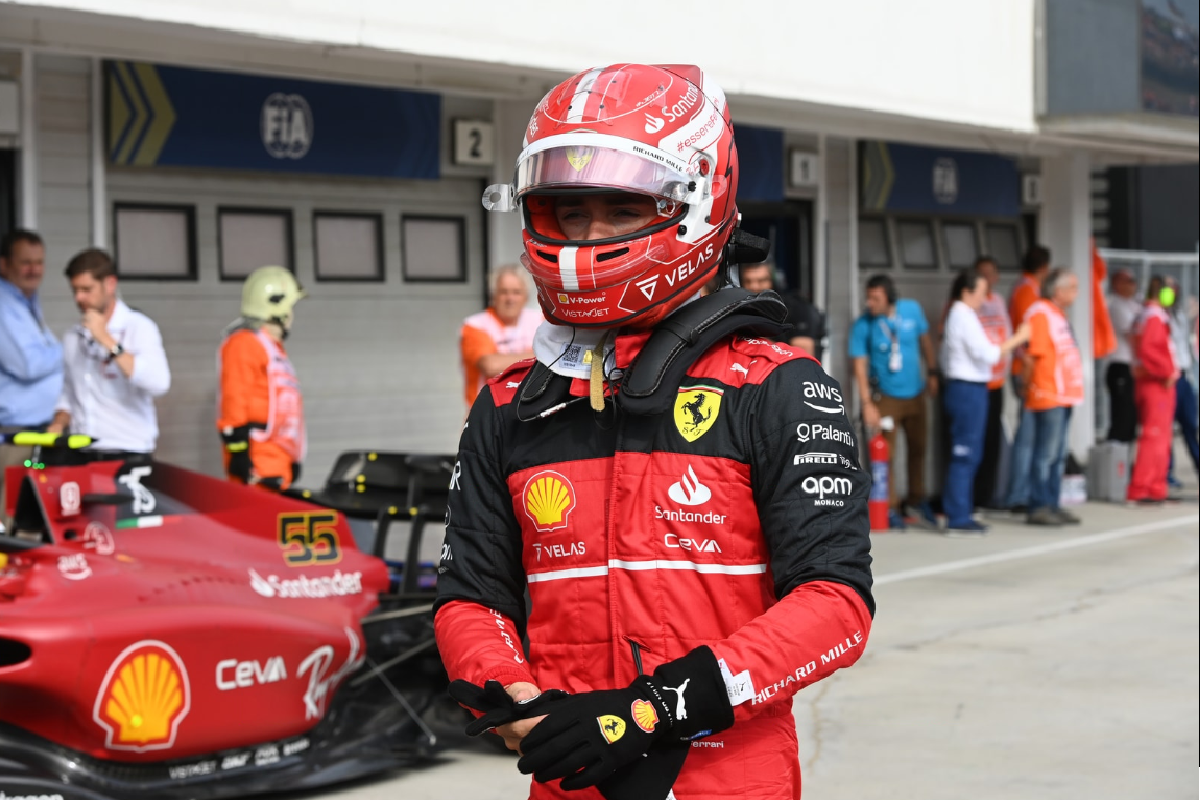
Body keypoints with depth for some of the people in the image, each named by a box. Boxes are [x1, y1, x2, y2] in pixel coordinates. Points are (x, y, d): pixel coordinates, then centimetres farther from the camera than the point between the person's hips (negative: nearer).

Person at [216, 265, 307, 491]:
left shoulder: (272, 346, 22)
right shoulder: (243, 344, -10)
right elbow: (234, 403, -17)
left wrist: (293, 457, 25)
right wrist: (239, 455, -21)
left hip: (277, 462, 10)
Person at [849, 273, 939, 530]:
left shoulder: (912, 310, -7)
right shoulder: (863, 325, -16)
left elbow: (924, 339, 9)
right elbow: (860, 364, -15)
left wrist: (932, 373, 12)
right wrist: (867, 404, -19)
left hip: (914, 392, 4)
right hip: (885, 396, -4)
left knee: (918, 448, 15)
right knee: (886, 454, -4)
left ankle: (917, 500, 32)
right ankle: (891, 508, 8)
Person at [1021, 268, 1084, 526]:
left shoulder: (1058, 314, 18)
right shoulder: (1040, 314, -12)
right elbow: (1032, 356, -17)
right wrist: (1029, 387, -14)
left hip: (1063, 396, 10)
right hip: (1048, 397, -10)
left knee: (1058, 455, 12)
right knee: (1046, 454, -7)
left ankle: (1052, 505, 16)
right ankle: (1039, 507, -4)